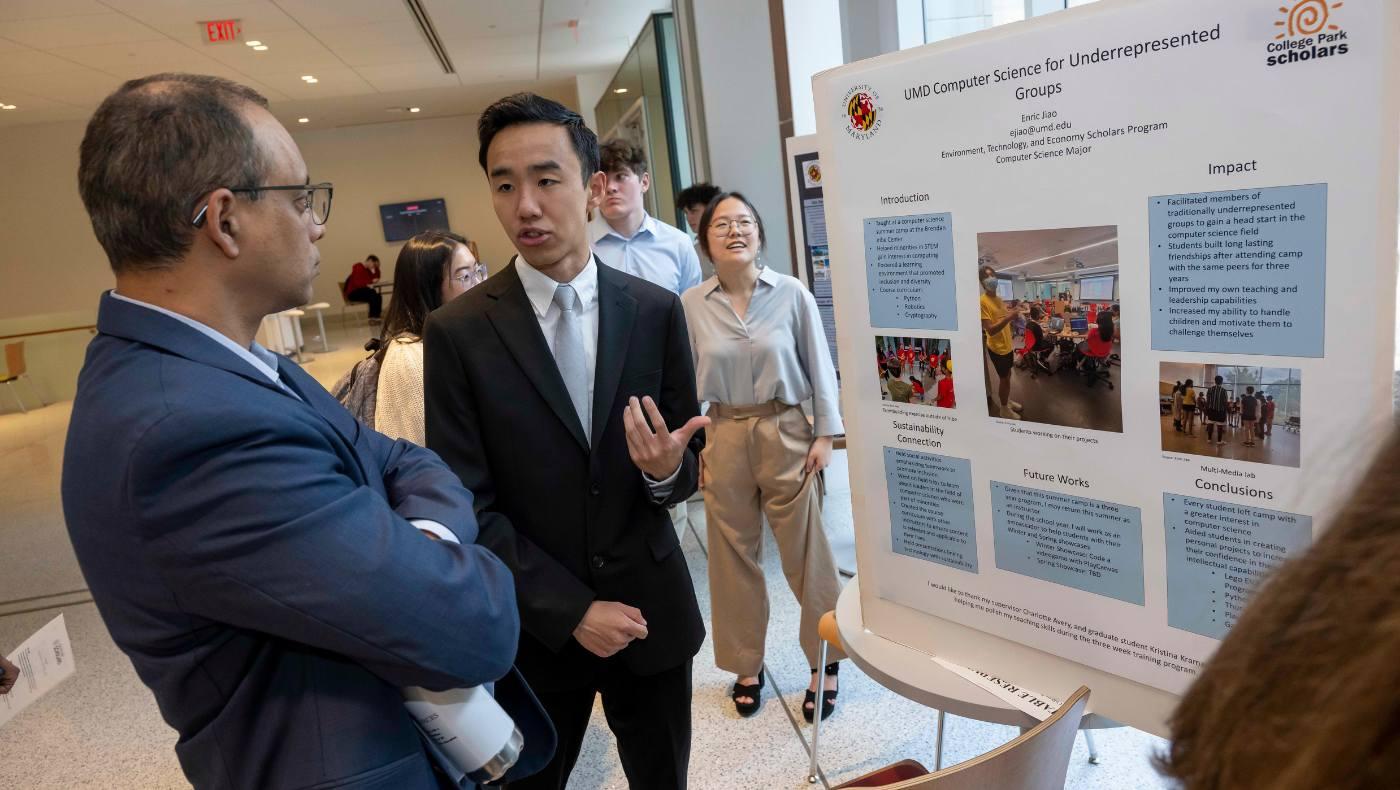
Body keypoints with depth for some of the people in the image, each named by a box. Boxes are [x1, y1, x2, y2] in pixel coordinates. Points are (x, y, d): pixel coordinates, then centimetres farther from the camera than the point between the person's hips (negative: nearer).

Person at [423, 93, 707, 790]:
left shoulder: (656, 311, -5)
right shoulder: (457, 332, -10)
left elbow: (690, 463, 1)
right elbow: (467, 505, -9)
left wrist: (666, 469, -22)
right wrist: (569, 610, -14)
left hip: (652, 610, 2)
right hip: (534, 626, -1)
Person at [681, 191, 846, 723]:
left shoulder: (792, 294, -6)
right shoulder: (690, 305, -2)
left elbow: (820, 368, -1)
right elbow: (686, 381, 4)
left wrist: (825, 436, -3)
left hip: (786, 434, -2)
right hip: (723, 438, 2)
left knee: (805, 552, 6)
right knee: (733, 555, 11)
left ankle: (825, 661, 26)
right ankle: (746, 664, 30)